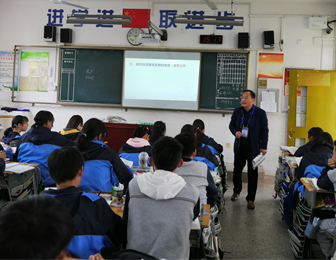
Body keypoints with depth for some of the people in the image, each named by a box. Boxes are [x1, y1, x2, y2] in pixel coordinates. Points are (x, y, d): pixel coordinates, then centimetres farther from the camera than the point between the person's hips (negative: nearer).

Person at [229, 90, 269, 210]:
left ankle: (250, 199, 12)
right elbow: (231, 125, 13)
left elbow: (264, 130, -1)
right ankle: (236, 191, 38)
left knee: (252, 173, 2)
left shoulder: (260, 113, -6)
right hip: (239, 145, 3)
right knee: (237, 169, 14)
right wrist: (235, 132, -10)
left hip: (253, 146, -3)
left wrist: (264, 147, -6)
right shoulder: (237, 111, 4)